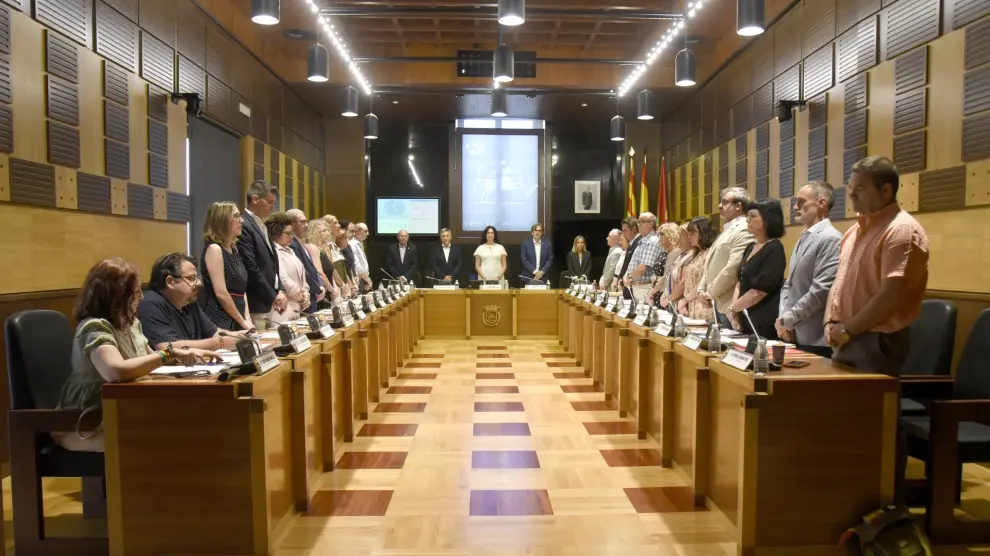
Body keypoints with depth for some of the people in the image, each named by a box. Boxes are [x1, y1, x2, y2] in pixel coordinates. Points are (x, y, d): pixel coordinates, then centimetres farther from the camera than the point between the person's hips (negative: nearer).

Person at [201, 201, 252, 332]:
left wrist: (247, 318, 2)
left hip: (235, 321, 8)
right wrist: (242, 322, -12)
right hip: (220, 322, -8)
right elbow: (221, 293, -18)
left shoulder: (234, 249, 13)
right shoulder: (214, 249, -12)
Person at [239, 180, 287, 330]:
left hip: (270, 303, 9)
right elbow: (251, 269, -19)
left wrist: (279, 291, 7)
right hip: (258, 305, -9)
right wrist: (273, 297, -13)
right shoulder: (243, 226, -14)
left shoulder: (262, 226, 16)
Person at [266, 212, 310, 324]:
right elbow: (283, 280, -20)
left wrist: (305, 295, 2)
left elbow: (300, 275, 19)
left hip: (296, 308, 9)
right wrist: (302, 298, -8)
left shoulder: (289, 251, 17)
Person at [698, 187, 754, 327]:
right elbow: (711, 265, 21)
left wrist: (711, 292, -12)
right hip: (716, 304, 9)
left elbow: (733, 268, -22)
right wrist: (702, 289, 7)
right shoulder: (726, 230, 19)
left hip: (730, 306, -9)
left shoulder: (744, 230, -13)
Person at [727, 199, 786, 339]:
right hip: (746, 319, 8)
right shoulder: (750, 248, 13)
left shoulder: (774, 249, -13)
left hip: (765, 323, -8)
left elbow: (759, 291, -18)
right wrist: (735, 314, 0)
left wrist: (732, 307, -5)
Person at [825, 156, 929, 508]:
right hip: (847, 341, 8)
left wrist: (848, 329, -14)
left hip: (879, 342, -8)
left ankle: (891, 504, 16)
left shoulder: (902, 231, -13)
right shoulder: (857, 229, 15)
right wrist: (832, 323, 4)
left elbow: (891, 296, -21)